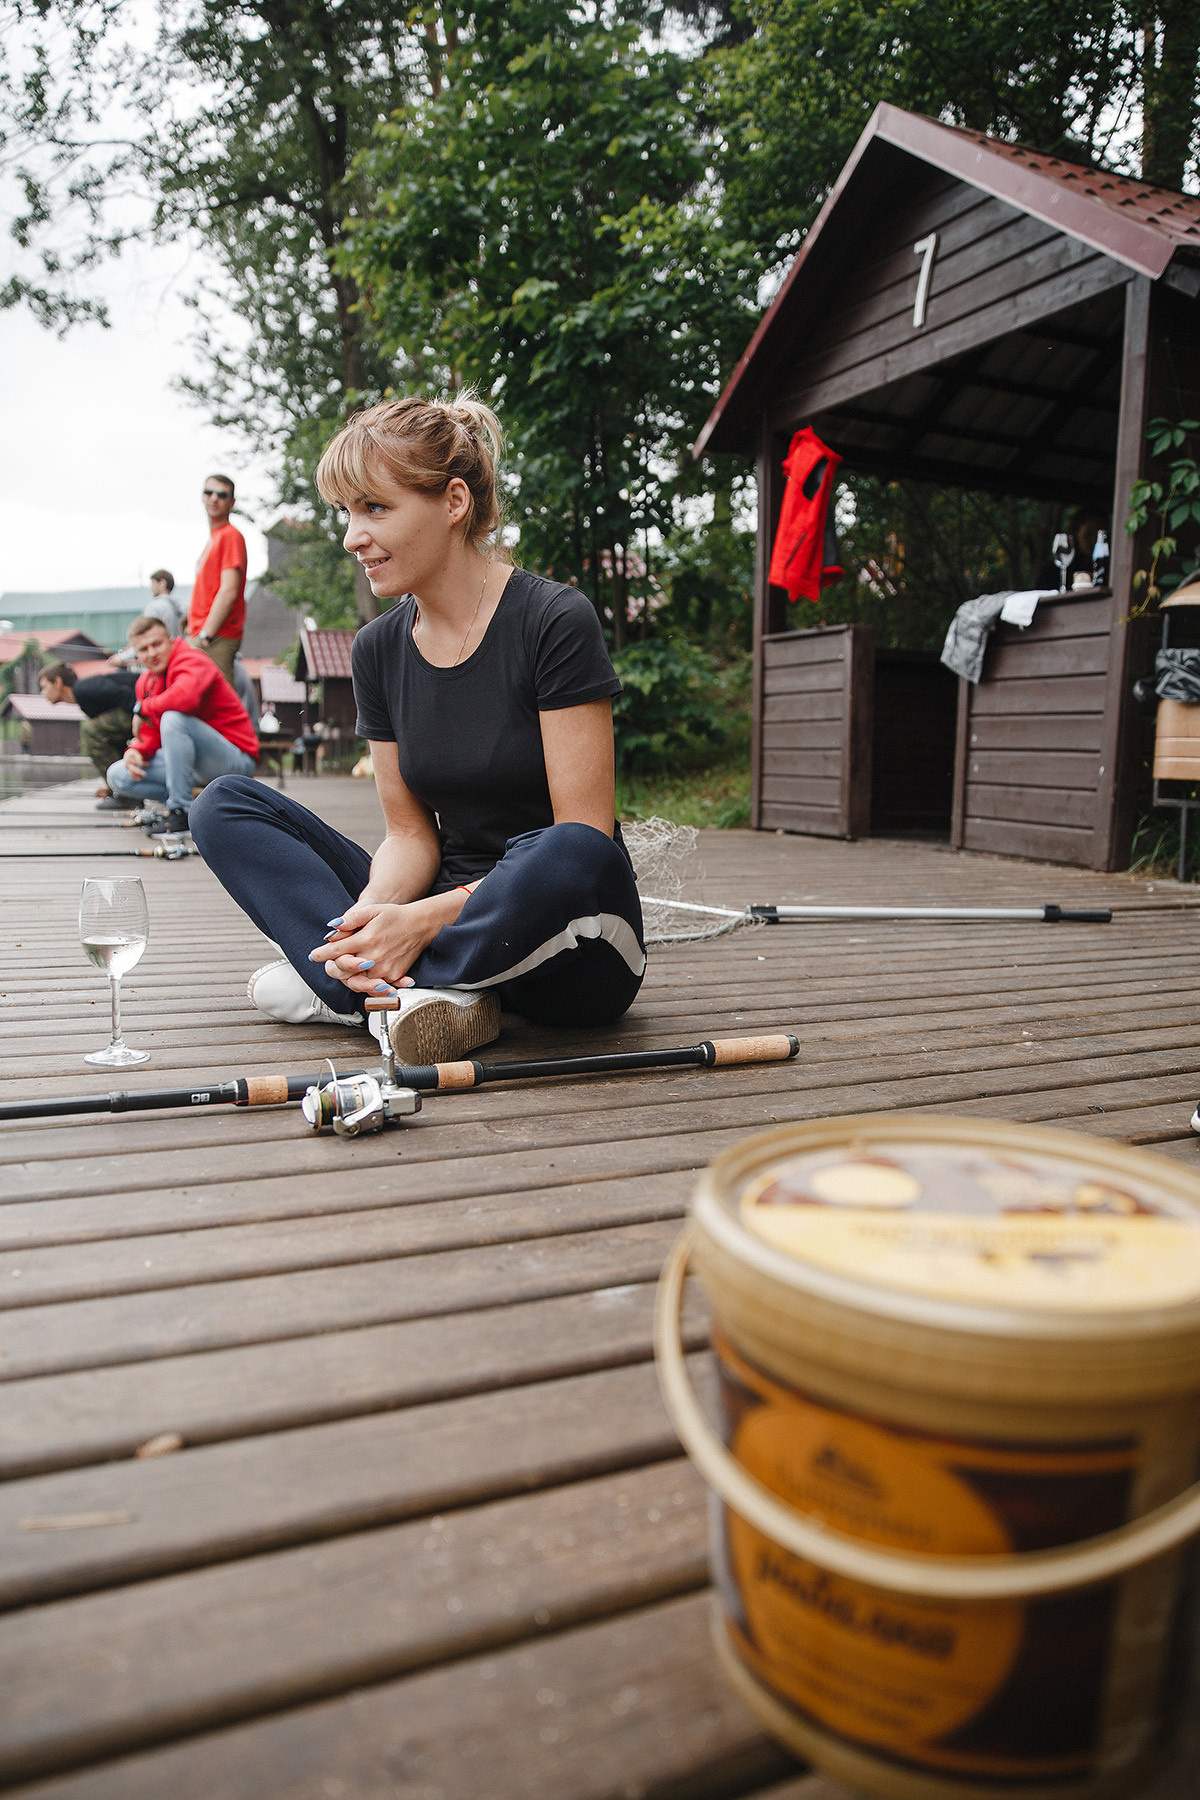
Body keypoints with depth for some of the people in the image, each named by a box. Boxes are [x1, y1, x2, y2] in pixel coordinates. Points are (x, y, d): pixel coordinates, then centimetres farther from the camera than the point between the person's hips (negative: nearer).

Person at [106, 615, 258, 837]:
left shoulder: (192, 661, -13)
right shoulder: (146, 681, 12)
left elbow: (185, 697, -37)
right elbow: (152, 735, 13)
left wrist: (142, 708, -20)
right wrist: (135, 751, -11)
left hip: (235, 761, -8)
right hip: (198, 767, 8)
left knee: (173, 718, -32)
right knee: (118, 776, -1)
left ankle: (181, 810, -23)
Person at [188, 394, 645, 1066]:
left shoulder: (557, 621, -13)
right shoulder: (379, 649, 4)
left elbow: (583, 836, -17)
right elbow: (411, 832, 4)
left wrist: (428, 918, -23)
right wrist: (373, 915, -18)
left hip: (568, 957, -5)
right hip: (439, 914, 5)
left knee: (571, 854, -40)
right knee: (225, 805, -2)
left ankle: (333, 987, -17)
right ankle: (427, 989, -20)